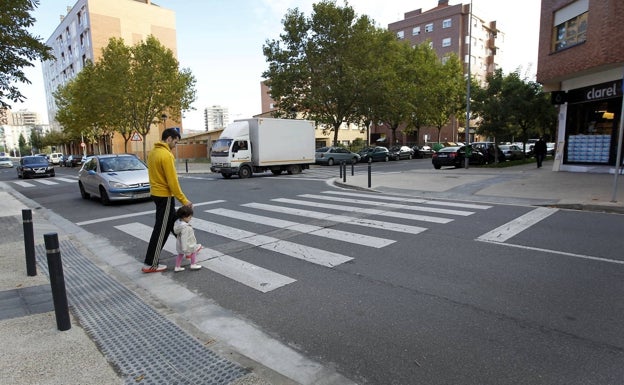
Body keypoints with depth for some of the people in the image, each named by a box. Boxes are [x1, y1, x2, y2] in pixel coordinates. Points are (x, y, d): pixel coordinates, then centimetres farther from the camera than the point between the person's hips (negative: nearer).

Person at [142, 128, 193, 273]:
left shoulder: (153, 152, 9)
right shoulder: (166, 155, -21)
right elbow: (172, 181, -22)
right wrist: (184, 200, -16)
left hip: (156, 193, 10)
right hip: (165, 196, -10)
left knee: (173, 222, 20)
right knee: (161, 230, -2)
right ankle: (150, 264, 6)